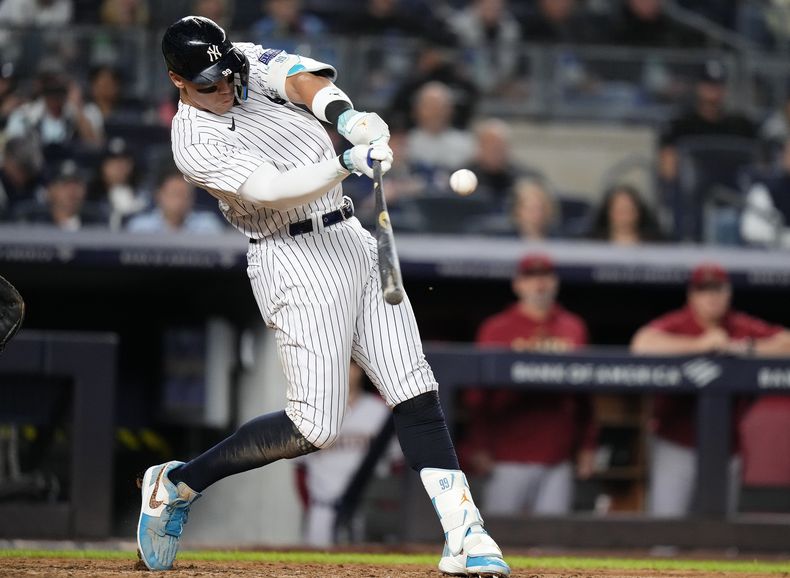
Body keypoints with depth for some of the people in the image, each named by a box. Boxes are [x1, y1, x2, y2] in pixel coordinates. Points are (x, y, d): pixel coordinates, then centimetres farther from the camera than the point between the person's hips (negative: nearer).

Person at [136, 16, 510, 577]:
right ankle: (178, 483, 6)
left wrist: (343, 115, -32)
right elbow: (273, 190, -24)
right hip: (296, 262, -7)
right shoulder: (195, 141, -12)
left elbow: (304, 79, -12)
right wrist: (346, 163, -37)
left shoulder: (250, 62, 8)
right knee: (315, 427, -11)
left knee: (416, 394, -3)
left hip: (355, 242, 7)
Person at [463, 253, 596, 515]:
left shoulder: (573, 329, 12)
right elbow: (478, 394, 0)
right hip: (510, 459, -3)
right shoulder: (497, 329, 2)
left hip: (558, 458, 3)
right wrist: (479, 447, -6)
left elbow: (584, 395, 14)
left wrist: (586, 445, 9)